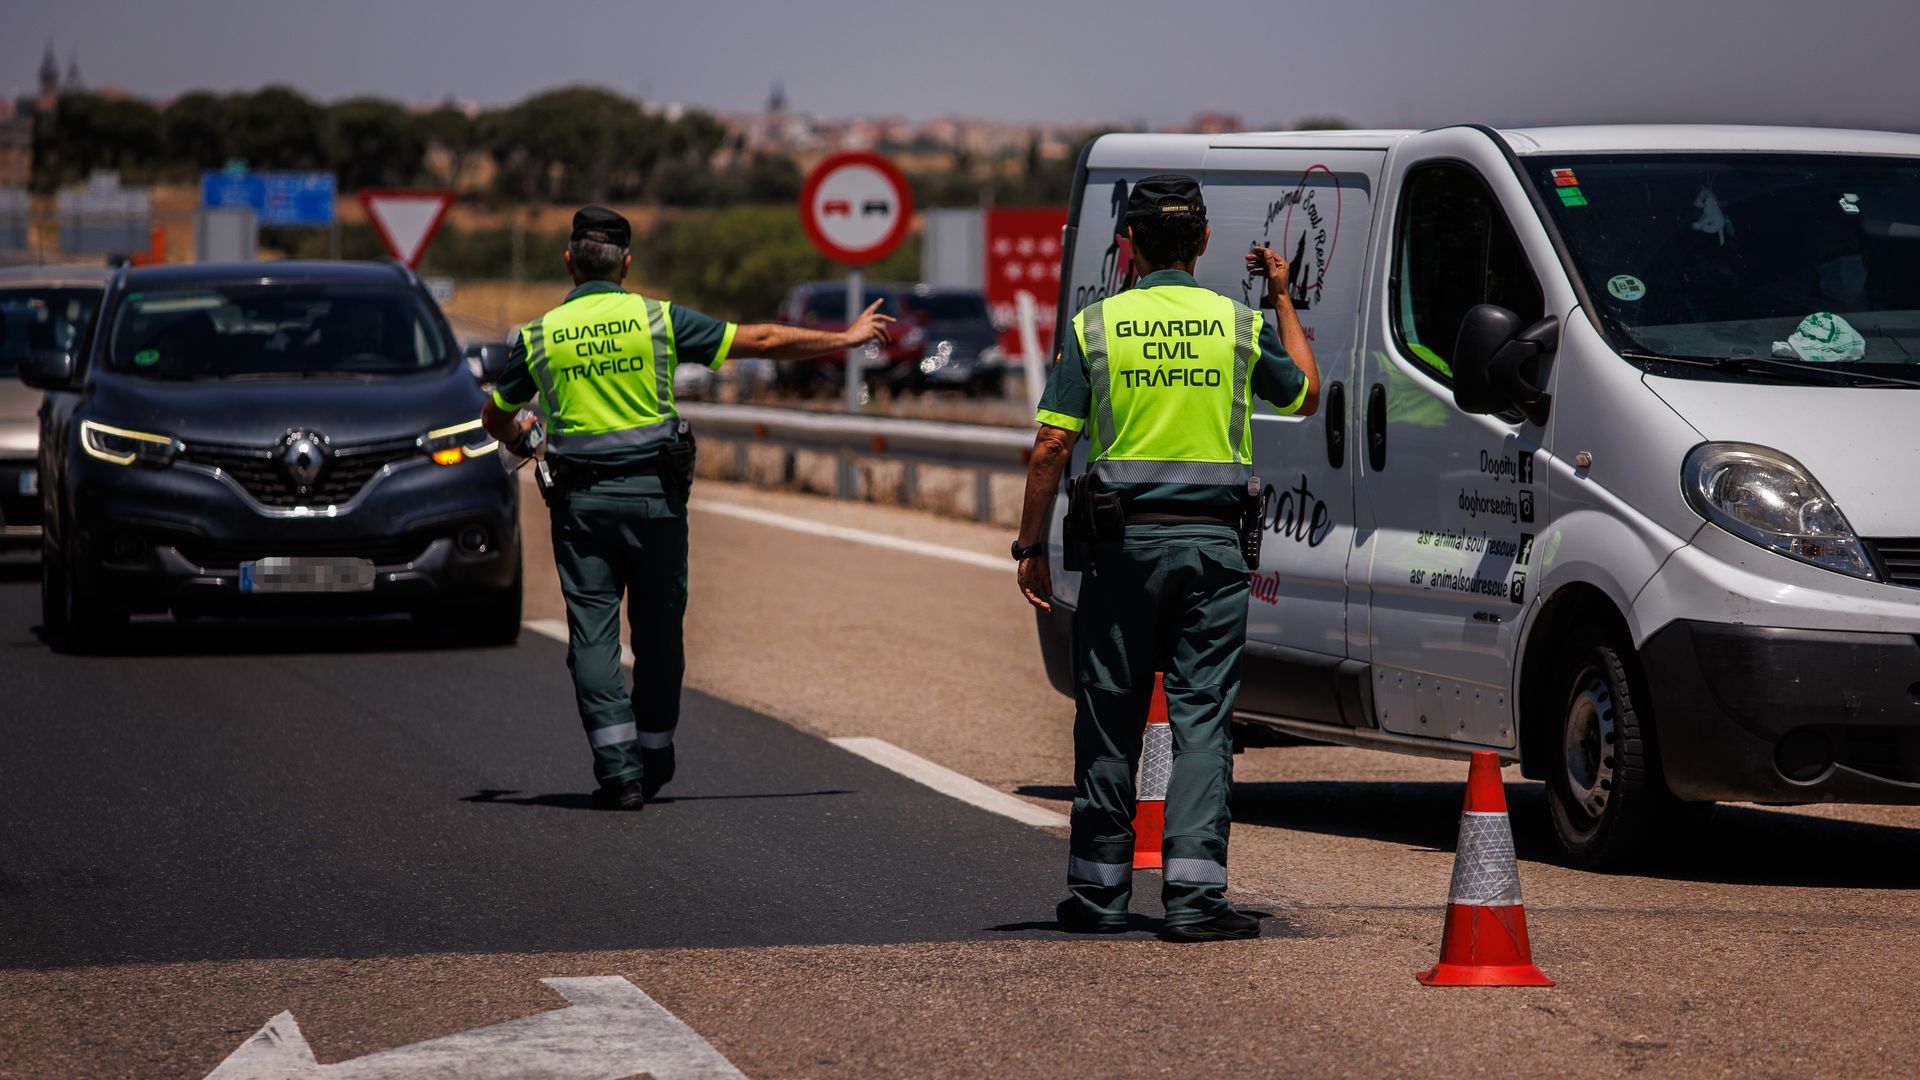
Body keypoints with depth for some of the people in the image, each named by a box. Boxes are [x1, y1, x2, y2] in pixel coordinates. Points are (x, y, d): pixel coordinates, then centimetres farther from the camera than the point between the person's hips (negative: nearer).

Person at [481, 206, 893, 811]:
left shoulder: (538, 336, 3)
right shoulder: (657, 319, -1)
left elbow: (496, 418, 16)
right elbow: (762, 342, 0)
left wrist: (519, 440, 41)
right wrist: (847, 338, 11)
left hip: (580, 503, 0)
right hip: (654, 491, 0)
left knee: (593, 632, 1)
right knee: (657, 630, 12)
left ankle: (617, 768, -8)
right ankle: (654, 756, 21)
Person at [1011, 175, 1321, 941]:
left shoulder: (1095, 327, -1)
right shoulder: (1240, 324, 2)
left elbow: (1051, 448, -4)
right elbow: (1306, 396, 21)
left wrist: (1030, 547, 4)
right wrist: (1284, 301, 31)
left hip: (1125, 543, 0)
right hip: (1213, 541, 0)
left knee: (1110, 718, 8)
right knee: (1202, 717, 0)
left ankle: (1098, 892, 13)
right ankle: (1194, 894, -7)